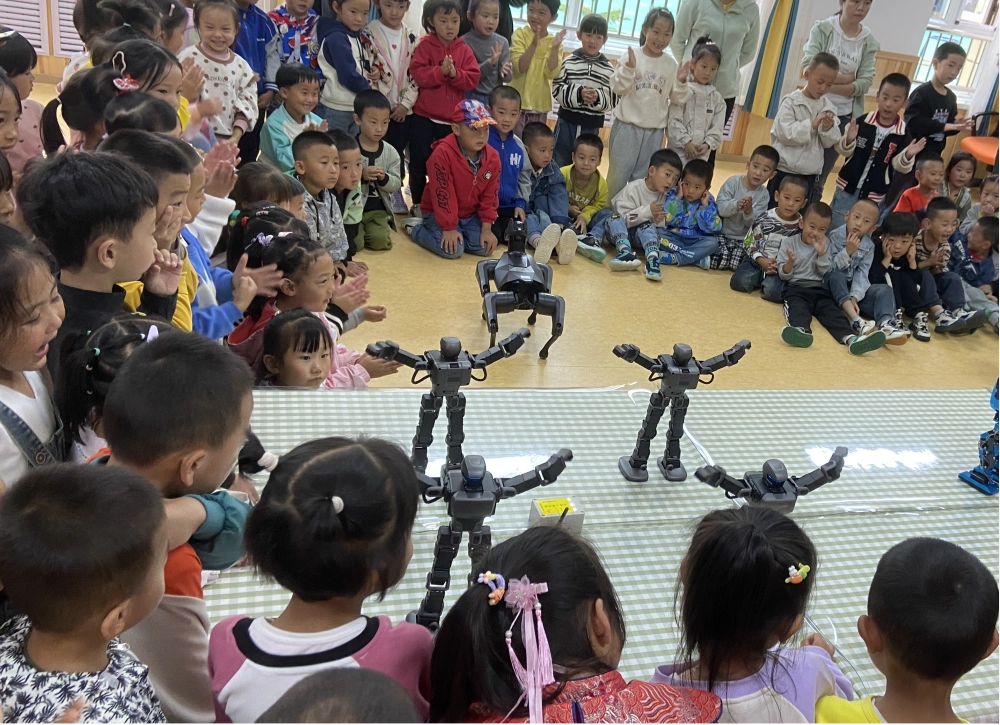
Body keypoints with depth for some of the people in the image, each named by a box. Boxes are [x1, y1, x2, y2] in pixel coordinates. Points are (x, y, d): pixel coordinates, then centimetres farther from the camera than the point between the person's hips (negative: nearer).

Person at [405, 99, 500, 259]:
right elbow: (443, 194, -24)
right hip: (439, 212, -5)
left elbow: (489, 195, -3)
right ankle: (416, 228, 4)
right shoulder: (443, 153, -28)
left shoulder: (492, 157, -10)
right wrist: (449, 228, -22)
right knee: (452, 250, -23)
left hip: (471, 214, 5)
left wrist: (486, 228, -8)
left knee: (484, 248, -12)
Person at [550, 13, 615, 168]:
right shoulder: (569, 61, -3)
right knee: (559, 165, 9)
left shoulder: (608, 69, -1)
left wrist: (598, 97, -22)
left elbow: (613, 100, -2)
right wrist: (578, 93, -21)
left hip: (591, 127, 1)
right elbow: (557, 90, -6)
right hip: (567, 123, 0)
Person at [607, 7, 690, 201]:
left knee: (641, 179, 13)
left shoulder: (671, 65, 2)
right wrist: (629, 68, -25)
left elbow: (678, 99, 4)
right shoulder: (630, 56, -6)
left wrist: (681, 82, -14)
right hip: (627, 126, -3)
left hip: (655, 131, 3)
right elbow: (618, 88, -11)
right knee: (618, 175, 5)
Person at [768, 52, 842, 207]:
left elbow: (829, 142, 4)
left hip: (810, 173, 4)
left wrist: (828, 129, -16)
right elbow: (784, 132, -20)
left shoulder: (827, 107, 6)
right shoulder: (791, 101, -8)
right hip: (785, 169, -4)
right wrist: (811, 125, -26)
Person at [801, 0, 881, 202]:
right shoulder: (822, 29, -5)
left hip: (843, 116, 2)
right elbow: (809, 68, -17)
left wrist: (829, 85, -19)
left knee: (819, 177, 10)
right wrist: (846, 78, -14)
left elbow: (864, 84, -7)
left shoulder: (869, 42, 1)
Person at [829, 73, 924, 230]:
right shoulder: (862, 122, -8)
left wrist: (908, 156, -25)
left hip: (875, 194, 0)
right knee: (834, 228, 8)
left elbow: (898, 165, -4)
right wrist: (849, 140, -23)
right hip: (848, 186, 0)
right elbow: (844, 151, -1)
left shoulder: (903, 134, -7)